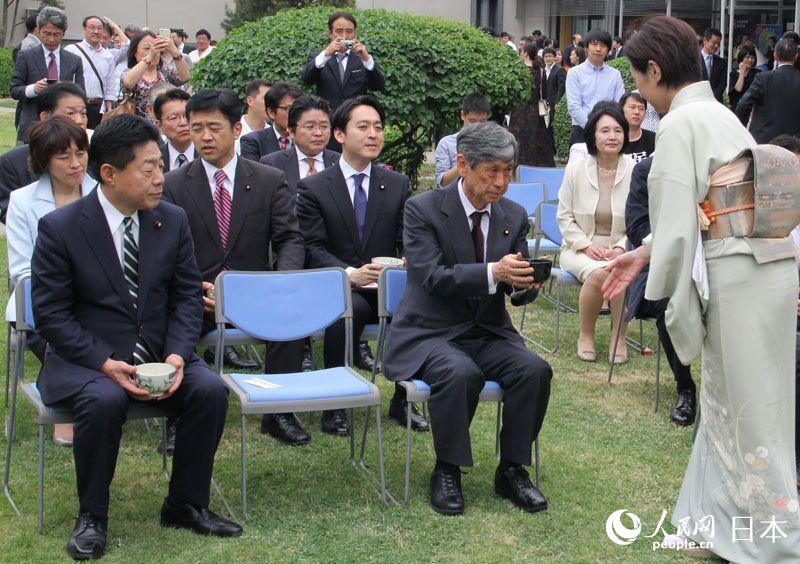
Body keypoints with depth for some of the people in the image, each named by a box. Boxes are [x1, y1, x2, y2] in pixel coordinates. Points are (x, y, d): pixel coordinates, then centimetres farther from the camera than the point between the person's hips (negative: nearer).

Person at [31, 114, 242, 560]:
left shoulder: (173, 221, 3)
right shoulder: (60, 228, -9)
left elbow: (188, 295, 5)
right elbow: (51, 314, -10)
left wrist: (177, 355, -14)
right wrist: (106, 364, -23)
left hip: (160, 353, 4)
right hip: (86, 357, -4)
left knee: (211, 389, -22)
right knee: (104, 400, -35)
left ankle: (186, 504, -2)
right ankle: (92, 517, -12)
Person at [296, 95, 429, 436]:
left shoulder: (398, 185, 11)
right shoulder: (313, 188, 2)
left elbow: (409, 242, 8)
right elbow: (313, 249, -5)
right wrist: (350, 273, -24)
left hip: (387, 288, 3)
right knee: (349, 308, -37)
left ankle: (403, 401, -8)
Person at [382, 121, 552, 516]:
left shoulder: (514, 216, 7)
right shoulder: (423, 209, -9)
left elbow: (519, 289, 9)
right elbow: (432, 276, -21)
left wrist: (526, 283, -17)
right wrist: (493, 272, -34)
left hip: (490, 332, 5)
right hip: (430, 333, -5)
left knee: (535, 370, -23)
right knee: (460, 373, -35)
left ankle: (511, 470, -5)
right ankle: (447, 471, -13)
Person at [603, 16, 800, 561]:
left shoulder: (680, 124, -12)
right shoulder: (717, 112, 16)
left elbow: (681, 217, -14)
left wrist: (665, 289, -2)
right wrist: (646, 251, 25)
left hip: (737, 277, -9)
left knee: (748, 412, 0)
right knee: (727, 400, 16)